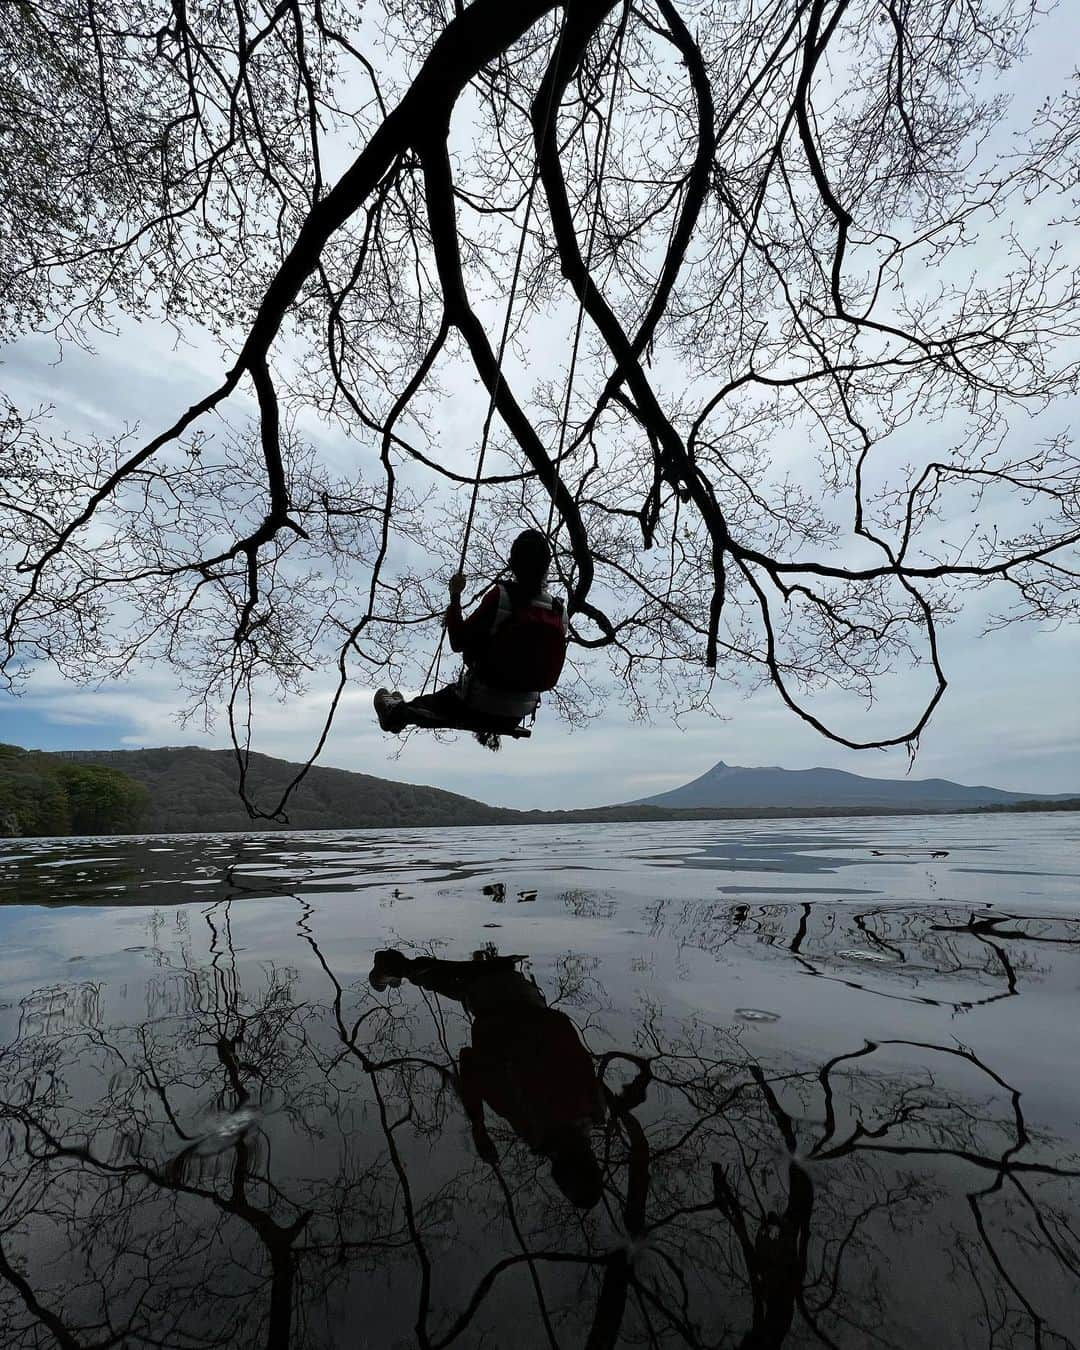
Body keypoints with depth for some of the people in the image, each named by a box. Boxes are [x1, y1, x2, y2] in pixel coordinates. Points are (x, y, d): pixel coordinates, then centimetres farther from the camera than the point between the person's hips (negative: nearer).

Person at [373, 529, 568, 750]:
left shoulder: (501, 595, -21)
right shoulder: (560, 612, -8)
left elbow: (458, 642, -15)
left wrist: (455, 597, -7)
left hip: (478, 706, -3)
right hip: (518, 714, 4)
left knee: (434, 702, 27)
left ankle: (395, 714, 52)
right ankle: (489, 730, 62)